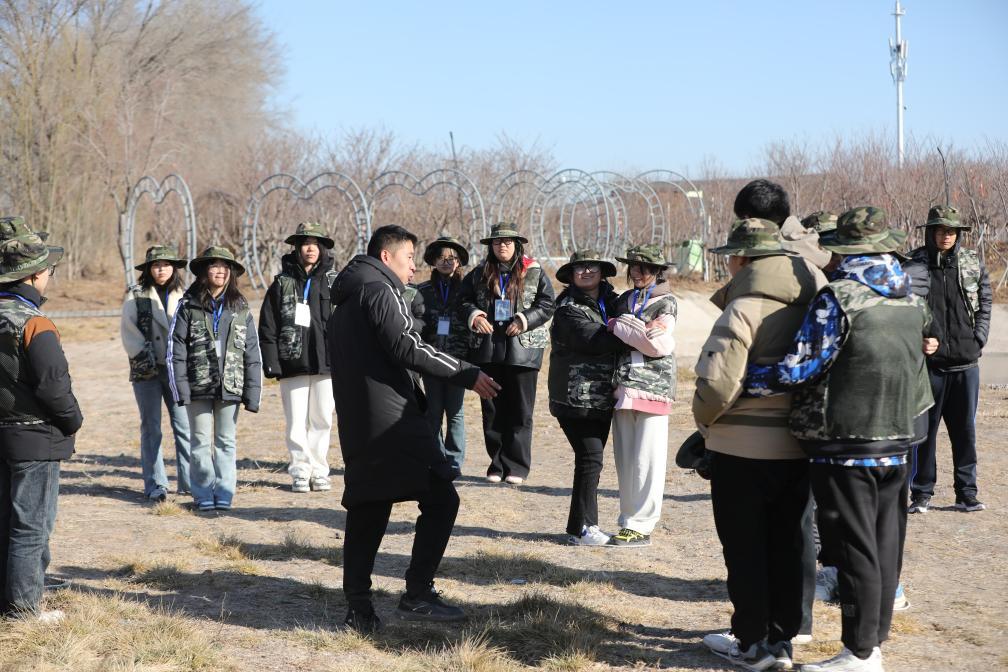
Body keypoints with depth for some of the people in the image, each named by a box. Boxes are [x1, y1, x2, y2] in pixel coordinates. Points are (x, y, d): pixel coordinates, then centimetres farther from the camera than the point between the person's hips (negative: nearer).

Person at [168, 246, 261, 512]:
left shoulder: (240, 308, 7)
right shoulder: (188, 306, 1)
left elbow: (253, 353, 7)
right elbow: (175, 348, -2)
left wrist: (253, 392, 0)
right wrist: (180, 388, -10)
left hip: (230, 387, 1)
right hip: (198, 387, -1)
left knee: (226, 441, 6)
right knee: (201, 441, 5)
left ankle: (224, 493, 12)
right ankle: (203, 493, 12)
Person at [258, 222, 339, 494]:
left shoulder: (334, 282, 6)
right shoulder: (282, 283, 6)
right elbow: (268, 326, 4)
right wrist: (271, 363, -4)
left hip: (326, 361, 0)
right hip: (293, 362, 0)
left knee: (322, 419, 4)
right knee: (296, 421, 2)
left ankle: (319, 470, 15)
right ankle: (300, 471, 11)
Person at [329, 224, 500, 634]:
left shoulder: (344, 302, 23)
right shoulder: (379, 290, -7)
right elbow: (408, 348, -17)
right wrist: (467, 374, -13)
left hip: (357, 425, 10)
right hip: (393, 419, -10)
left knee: (366, 512, 11)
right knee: (440, 498, -4)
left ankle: (359, 609, 10)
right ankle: (417, 595, -7)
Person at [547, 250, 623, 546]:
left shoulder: (610, 301, 15)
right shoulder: (569, 309, -8)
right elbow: (593, 340, -21)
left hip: (601, 398, 8)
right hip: (576, 397, -8)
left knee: (591, 460, 11)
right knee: (590, 458, -11)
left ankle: (585, 525, 19)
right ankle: (582, 528, -5)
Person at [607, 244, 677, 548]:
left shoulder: (665, 302, 1)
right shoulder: (624, 300, 16)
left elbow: (658, 344, -13)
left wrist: (619, 325, -6)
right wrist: (638, 331, 2)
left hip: (653, 388, -5)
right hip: (624, 386, 5)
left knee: (647, 460, -5)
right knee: (625, 460, 7)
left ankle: (641, 526, -2)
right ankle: (629, 521, 15)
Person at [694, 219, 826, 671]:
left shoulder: (742, 311, -18)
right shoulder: (812, 309, 3)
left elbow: (718, 384, -23)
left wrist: (705, 419, -5)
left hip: (742, 449, -6)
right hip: (797, 449, 6)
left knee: (745, 548, 6)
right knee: (786, 545, 15)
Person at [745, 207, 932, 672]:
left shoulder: (838, 298, -15)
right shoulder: (912, 302, 8)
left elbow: (800, 368, -18)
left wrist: (737, 382, -10)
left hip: (845, 446, -7)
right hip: (895, 445, 7)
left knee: (854, 550, -1)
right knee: (884, 546, 12)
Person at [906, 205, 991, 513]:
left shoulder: (973, 264, 6)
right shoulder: (913, 265, -3)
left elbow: (985, 304, 10)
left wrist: (977, 340, -1)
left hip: (966, 362, 3)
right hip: (928, 361, -2)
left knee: (965, 430, 8)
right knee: (924, 430, 4)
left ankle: (966, 493, 18)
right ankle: (921, 493, 14)